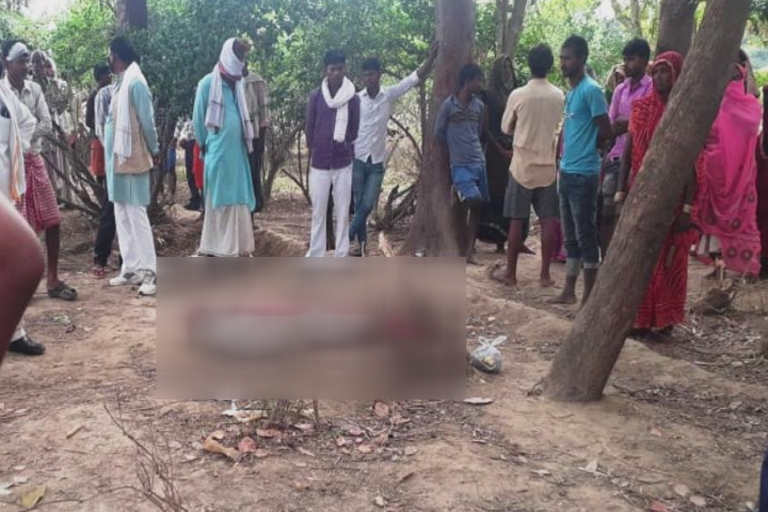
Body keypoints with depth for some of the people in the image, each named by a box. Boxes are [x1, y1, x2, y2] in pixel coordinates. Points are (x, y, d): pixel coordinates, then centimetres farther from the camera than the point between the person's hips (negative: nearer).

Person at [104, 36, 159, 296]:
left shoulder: (135, 82, -14)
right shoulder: (120, 82, 13)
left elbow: (147, 121, -12)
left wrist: (154, 150, 0)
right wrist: (110, 153, 14)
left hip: (131, 159, -9)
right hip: (117, 159, 9)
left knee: (136, 215, -8)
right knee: (122, 216, 11)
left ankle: (149, 272, -4)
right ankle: (131, 268, 18)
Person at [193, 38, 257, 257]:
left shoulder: (239, 84, 12)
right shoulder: (208, 83, -6)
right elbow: (198, 119, 1)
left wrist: (247, 142, 15)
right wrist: (205, 145, 9)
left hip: (238, 151, 6)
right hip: (218, 153, -6)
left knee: (239, 199, 7)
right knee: (220, 201, -2)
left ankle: (237, 248, 14)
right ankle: (219, 250, 3)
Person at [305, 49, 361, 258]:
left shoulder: (353, 98, -3)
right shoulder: (315, 96, -2)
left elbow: (354, 131, 6)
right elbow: (310, 128, 6)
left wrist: (345, 149, 9)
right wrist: (313, 154, 11)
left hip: (343, 164, 0)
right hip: (319, 164, 0)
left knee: (343, 213, 4)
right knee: (318, 213, 6)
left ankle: (341, 258, 11)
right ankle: (315, 257, 14)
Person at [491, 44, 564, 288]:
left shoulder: (518, 95, -9)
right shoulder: (559, 96, 0)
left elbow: (506, 128, 3)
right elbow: (562, 129, 10)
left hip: (523, 166, -2)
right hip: (548, 166, 2)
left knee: (517, 221, 3)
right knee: (549, 221, 5)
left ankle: (511, 273, 8)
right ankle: (545, 274, 8)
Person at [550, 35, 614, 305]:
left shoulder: (591, 90, -13)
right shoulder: (571, 93, 14)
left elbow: (607, 131, -14)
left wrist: (587, 146, 2)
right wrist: (567, 156, 6)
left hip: (583, 174, -9)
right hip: (567, 172, 9)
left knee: (585, 235, -1)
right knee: (570, 235, 13)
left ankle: (589, 296, 7)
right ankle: (569, 290, 22)